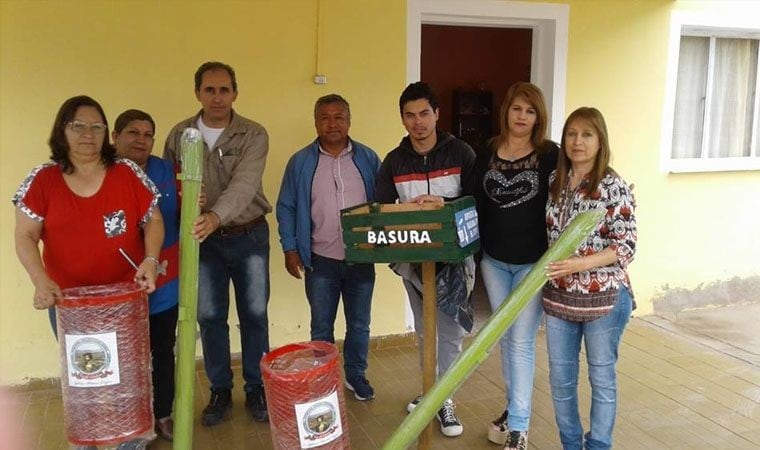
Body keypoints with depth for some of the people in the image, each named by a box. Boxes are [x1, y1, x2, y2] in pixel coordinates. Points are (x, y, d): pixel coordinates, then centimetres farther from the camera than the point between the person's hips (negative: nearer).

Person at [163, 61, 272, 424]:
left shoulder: (253, 135, -9)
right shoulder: (179, 135, 0)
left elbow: (244, 184, -24)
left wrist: (216, 216, -41)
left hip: (249, 235, -2)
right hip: (203, 240, 2)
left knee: (254, 315, 7)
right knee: (210, 318, 8)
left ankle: (256, 390, 24)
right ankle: (220, 391, 25)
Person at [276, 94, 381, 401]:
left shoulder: (368, 158, 2)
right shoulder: (301, 162, -1)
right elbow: (286, 208, 2)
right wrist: (289, 248, -5)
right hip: (321, 261, -1)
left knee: (359, 325, 14)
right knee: (321, 327, 12)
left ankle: (355, 374, 33)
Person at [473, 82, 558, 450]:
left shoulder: (549, 155, -6)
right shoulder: (486, 155, 5)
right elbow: (477, 205, 8)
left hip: (533, 262, -4)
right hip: (494, 261, 4)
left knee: (521, 341, -2)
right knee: (505, 338, 14)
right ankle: (515, 407, 31)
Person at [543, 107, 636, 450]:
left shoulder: (614, 187, -12)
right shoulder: (555, 182, 4)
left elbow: (626, 246, -14)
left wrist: (579, 264, -25)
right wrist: (549, 269, 1)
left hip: (604, 298, -5)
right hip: (557, 297, 5)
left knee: (602, 378, 12)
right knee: (560, 379, 13)